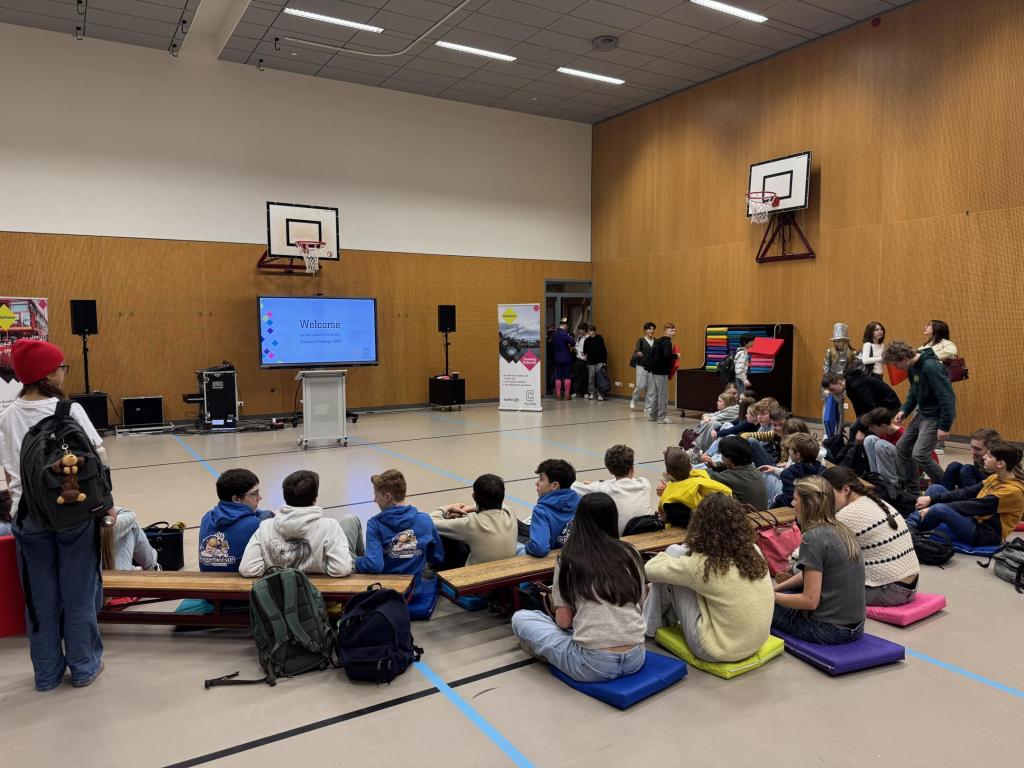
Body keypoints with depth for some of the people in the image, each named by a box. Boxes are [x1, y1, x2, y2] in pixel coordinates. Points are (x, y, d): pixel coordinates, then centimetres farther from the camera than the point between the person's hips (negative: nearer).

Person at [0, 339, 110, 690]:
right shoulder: (69, 410, -12)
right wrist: (107, 503, 1)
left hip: (28, 516, 4)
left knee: (40, 597, 14)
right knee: (78, 593, 10)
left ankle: (47, 672, 26)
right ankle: (84, 667, 22)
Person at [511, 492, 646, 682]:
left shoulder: (569, 557, -3)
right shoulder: (630, 553, 5)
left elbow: (563, 621, -2)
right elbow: (639, 604, 12)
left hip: (593, 665, -5)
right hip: (636, 659, 5)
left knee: (520, 618, 10)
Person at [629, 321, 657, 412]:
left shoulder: (656, 342, 8)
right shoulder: (641, 340, -3)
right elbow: (636, 352, -9)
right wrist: (638, 354, -32)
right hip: (642, 366, -3)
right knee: (641, 386, -7)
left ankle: (647, 406, 13)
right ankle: (633, 401, 19)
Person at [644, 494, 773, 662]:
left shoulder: (700, 564, -22)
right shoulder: (754, 552, -5)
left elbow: (651, 569, -6)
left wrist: (670, 555, 14)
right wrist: (686, 552, 18)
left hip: (720, 650, -6)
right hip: (757, 643, 6)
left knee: (673, 554, -1)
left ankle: (651, 624, 21)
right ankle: (668, 617, 34)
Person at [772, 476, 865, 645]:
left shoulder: (813, 537, -20)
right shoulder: (843, 531, 6)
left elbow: (810, 601, -21)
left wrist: (772, 596, -6)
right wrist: (776, 588, 13)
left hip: (829, 629, -8)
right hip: (855, 627, 8)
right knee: (784, 593, 25)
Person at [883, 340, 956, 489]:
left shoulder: (930, 366, -24)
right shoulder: (912, 368, 4)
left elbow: (947, 396, -25)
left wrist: (944, 426, -24)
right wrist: (904, 410, 3)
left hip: (936, 416, -10)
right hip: (923, 414, 10)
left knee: (920, 455, -17)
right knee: (902, 447, 12)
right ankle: (911, 489, 25)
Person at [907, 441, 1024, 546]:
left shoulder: (1013, 490, -19)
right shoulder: (996, 477, 8)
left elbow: (975, 506, -23)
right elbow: (967, 493, 6)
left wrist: (932, 509, -22)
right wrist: (931, 498, -5)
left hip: (985, 534, -9)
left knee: (939, 509, -33)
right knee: (935, 489, 3)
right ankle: (908, 525, -10)